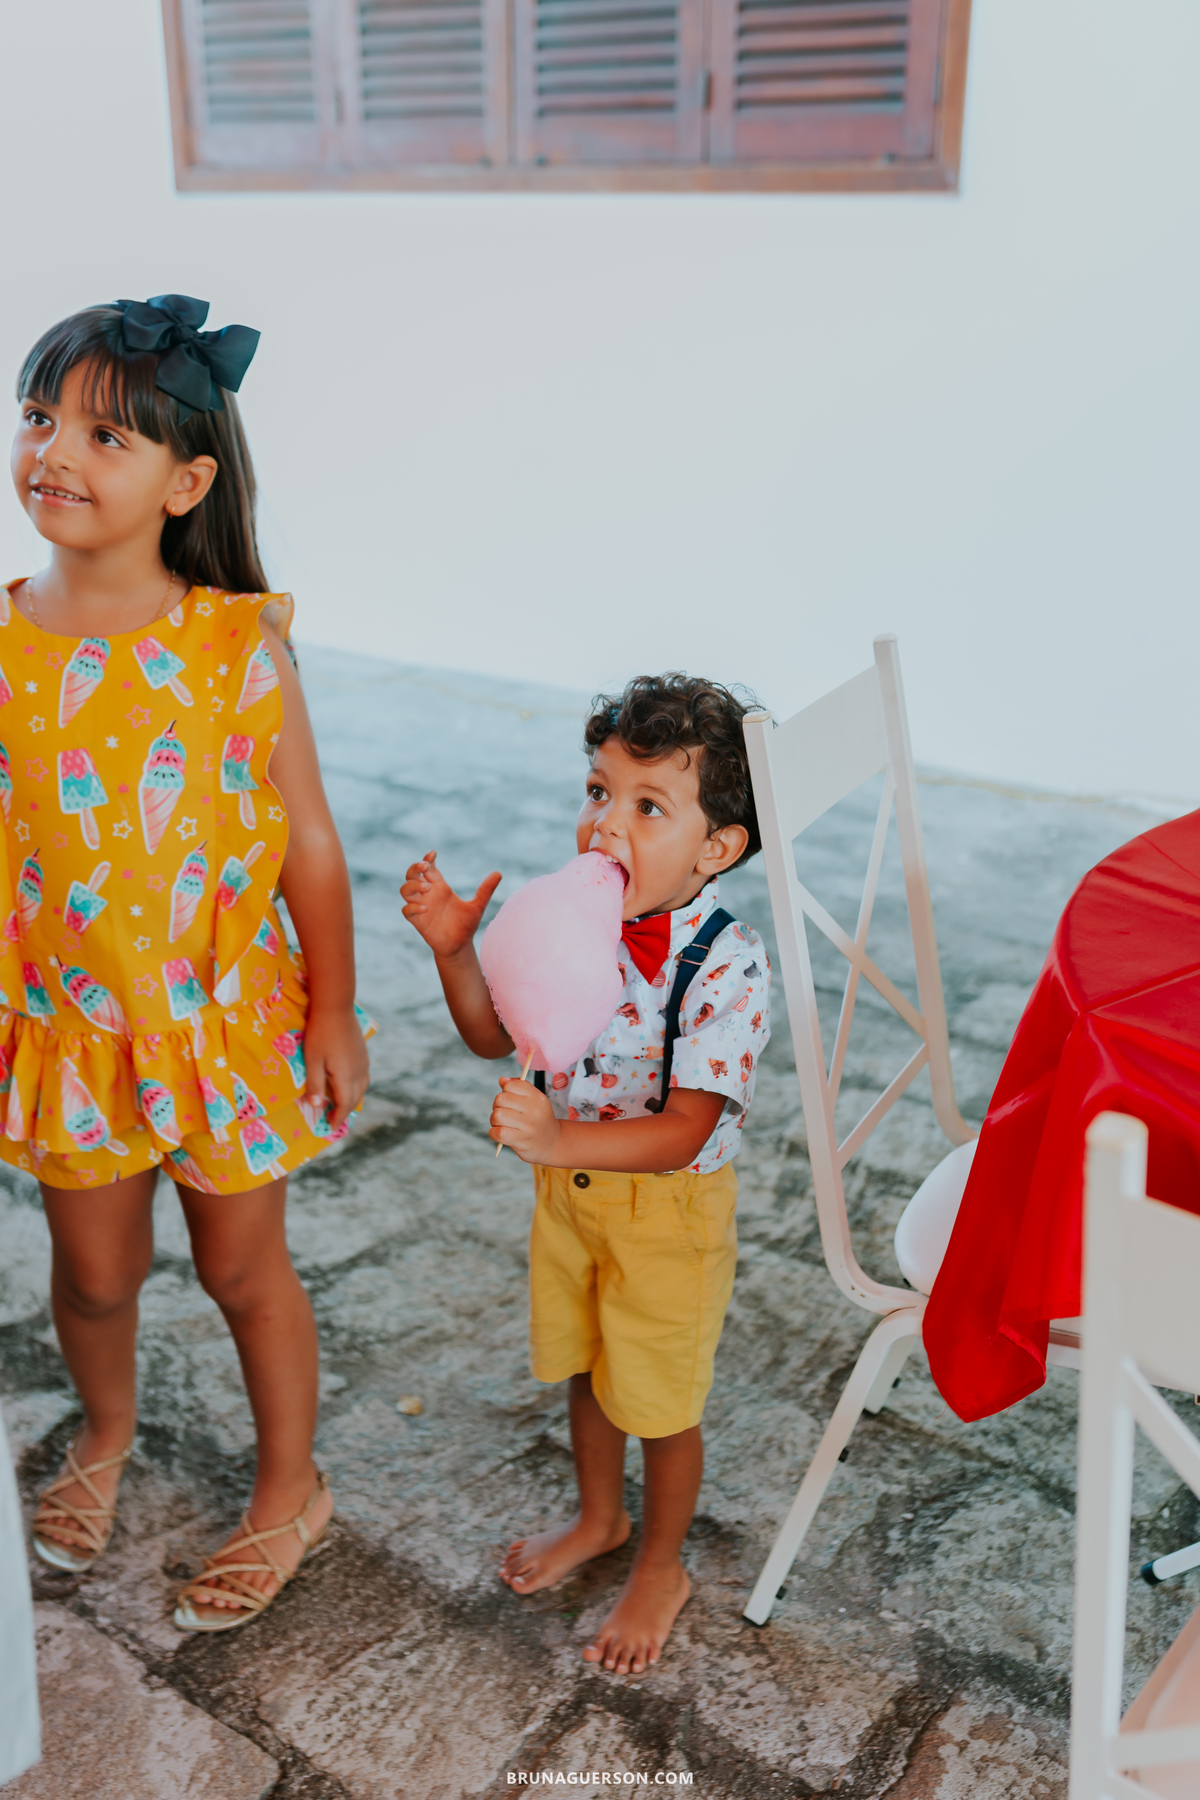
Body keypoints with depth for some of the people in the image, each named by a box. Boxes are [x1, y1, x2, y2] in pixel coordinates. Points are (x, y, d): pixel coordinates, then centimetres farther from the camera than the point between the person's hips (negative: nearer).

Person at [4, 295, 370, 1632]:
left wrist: (333, 1016, -3)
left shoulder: (237, 645, -14)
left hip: (222, 1017, -2)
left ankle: (290, 1492, 39)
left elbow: (308, 842, -8)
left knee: (241, 1266, 14)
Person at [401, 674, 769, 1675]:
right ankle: (599, 1518, 54)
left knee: (661, 1402, 15)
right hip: (570, 1184, 6)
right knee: (584, 1367, 26)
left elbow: (683, 1132, -31)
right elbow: (495, 1038, 1)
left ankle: (662, 1569, 42)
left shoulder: (728, 969, -28)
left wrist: (559, 1139, -46)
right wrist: (454, 950, -16)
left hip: (669, 1212, -6)